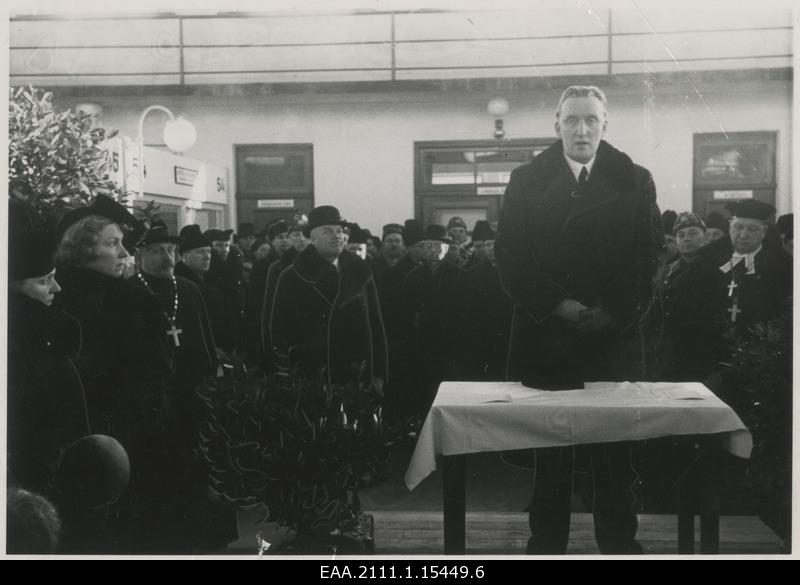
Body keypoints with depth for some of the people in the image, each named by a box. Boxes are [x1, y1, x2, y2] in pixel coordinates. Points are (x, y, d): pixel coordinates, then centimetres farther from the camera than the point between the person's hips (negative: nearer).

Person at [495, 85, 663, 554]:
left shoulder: (635, 182, 6)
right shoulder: (526, 181, 4)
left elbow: (649, 258, 3)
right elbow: (510, 257, -1)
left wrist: (613, 314, -9)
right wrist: (555, 306, -11)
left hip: (612, 338, 1)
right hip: (545, 336, 0)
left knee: (615, 455, 5)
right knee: (550, 453, 7)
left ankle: (620, 543, 17)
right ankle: (546, 543, 18)